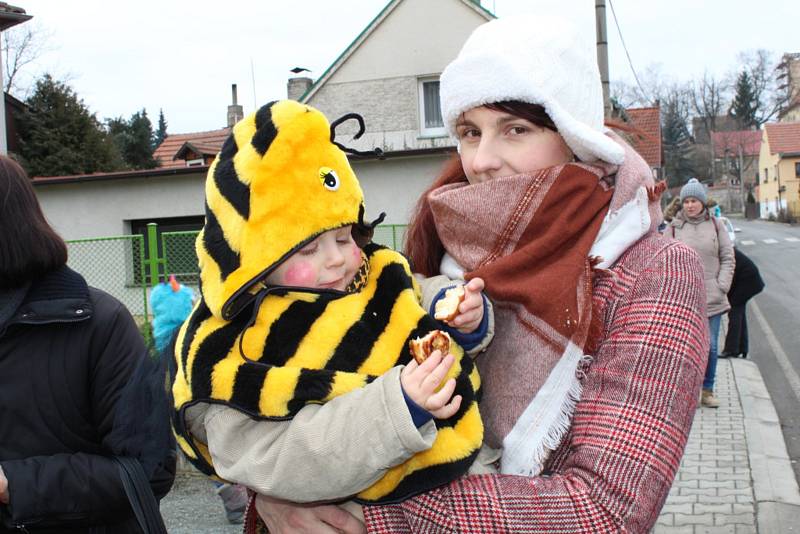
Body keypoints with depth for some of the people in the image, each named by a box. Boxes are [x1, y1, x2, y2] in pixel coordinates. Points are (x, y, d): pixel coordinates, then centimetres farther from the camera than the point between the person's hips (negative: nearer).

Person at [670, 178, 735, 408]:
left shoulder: (715, 225, 6)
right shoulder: (674, 227, 2)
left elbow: (728, 257, 9)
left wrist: (722, 286, -1)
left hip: (712, 298, 2)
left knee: (710, 346, 5)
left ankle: (707, 390, 18)